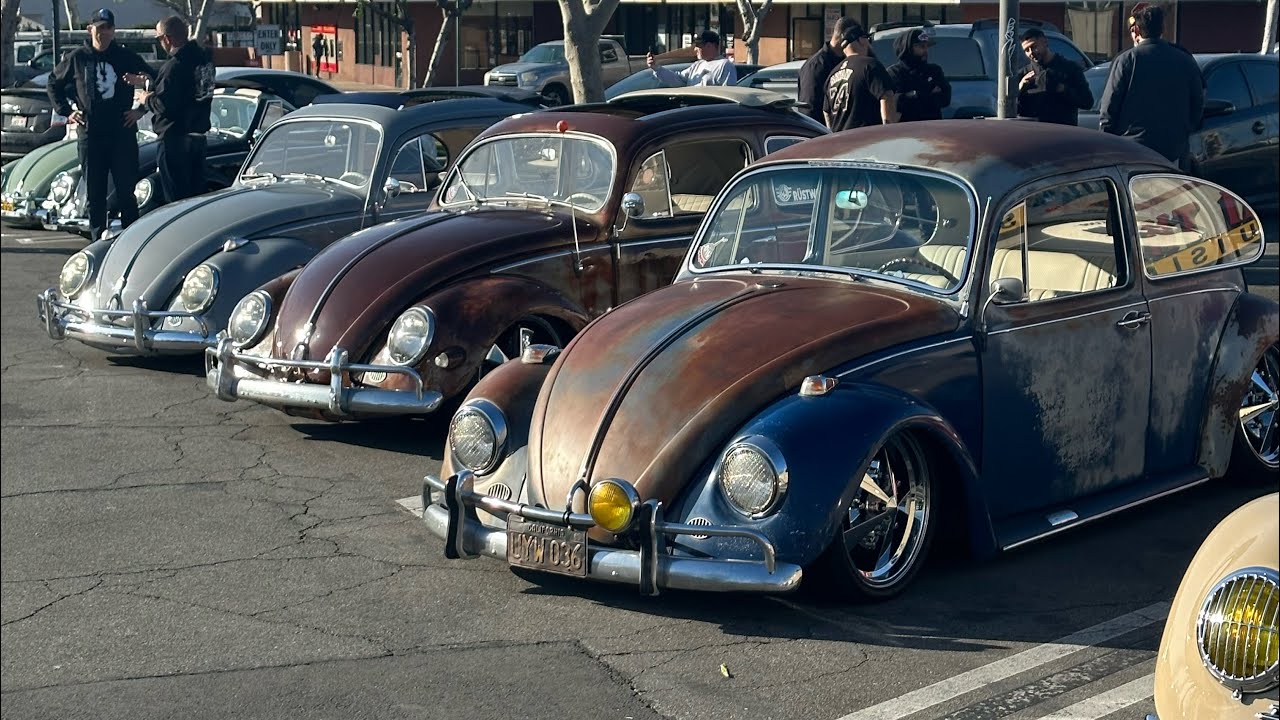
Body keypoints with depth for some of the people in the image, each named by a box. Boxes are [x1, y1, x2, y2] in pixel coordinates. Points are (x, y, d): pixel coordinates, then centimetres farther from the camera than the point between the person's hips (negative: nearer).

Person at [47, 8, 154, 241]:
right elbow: (54, 84, 17)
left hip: (123, 134, -1)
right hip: (90, 135, 1)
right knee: (95, 194, 6)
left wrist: (141, 110, 0)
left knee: (126, 191, -2)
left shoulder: (127, 57, 3)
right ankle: (99, 239, 13)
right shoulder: (77, 58, 5)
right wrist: (66, 111, 7)